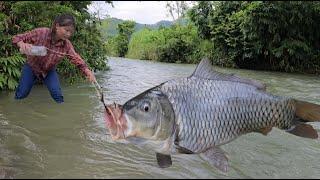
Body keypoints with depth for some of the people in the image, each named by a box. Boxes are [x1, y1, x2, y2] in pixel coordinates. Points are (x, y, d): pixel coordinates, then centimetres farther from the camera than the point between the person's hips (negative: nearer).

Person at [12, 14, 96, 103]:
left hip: (49, 71, 1)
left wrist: (88, 72, -44)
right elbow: (16, 38, -23)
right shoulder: (40, 33, -30)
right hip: (31, 67, -1)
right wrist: (22, 45, -47)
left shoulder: (67, 45, -23)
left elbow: (77, 59, -25)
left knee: (58, 95, -13)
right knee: (21, 94, 3)